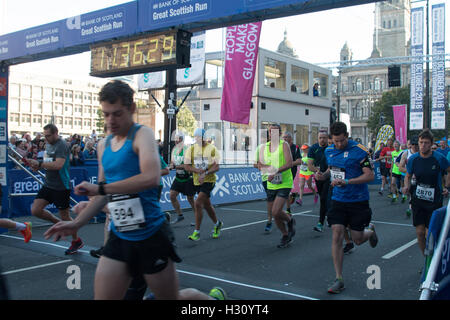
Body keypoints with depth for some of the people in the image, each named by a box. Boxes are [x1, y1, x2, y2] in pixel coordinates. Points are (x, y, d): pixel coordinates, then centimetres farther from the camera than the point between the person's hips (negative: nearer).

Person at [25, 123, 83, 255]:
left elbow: (58, 165, -28)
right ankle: (58, 223, 23)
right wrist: (38, 166, 1)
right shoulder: (48, 144, 12)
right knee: (35, 210, 0)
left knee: (65, 216, 3)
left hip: (61, 186, -8)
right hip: (48, 184, 8)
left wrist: (40, 164, -24)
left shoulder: (62, 145, -17)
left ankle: (76, 241, 24)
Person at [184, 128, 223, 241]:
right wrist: (199, 170, -18)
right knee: (207, 205, 18)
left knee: (198, 203, -18)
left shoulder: (212, 149, -6)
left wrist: (205, 173, -25)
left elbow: (217, 167, -11)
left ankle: (197, 232, -9)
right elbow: (187, 166, -2)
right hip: (197, 181, 5)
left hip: (209, 180, -5)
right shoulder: (191, 149, 3)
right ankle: (217, 224, 43)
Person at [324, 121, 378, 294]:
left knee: (357, 240, 6)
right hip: (338, 200, 4)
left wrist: (347, 181, -24)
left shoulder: (360, 150, -13)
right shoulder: (329, 150, 4)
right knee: (337, 236, -6)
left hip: (358, 201, -3)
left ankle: (370, 230, 43)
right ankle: (338, 279, 1)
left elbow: (370, 175, -15)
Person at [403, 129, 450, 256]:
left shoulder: (439, 158, -10)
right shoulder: (413, 159, -2)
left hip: (435, 201, -3)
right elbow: (408, 176, 13)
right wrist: (407, 186, -6)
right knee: (420, 232, 1)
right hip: (418, 200, 3)